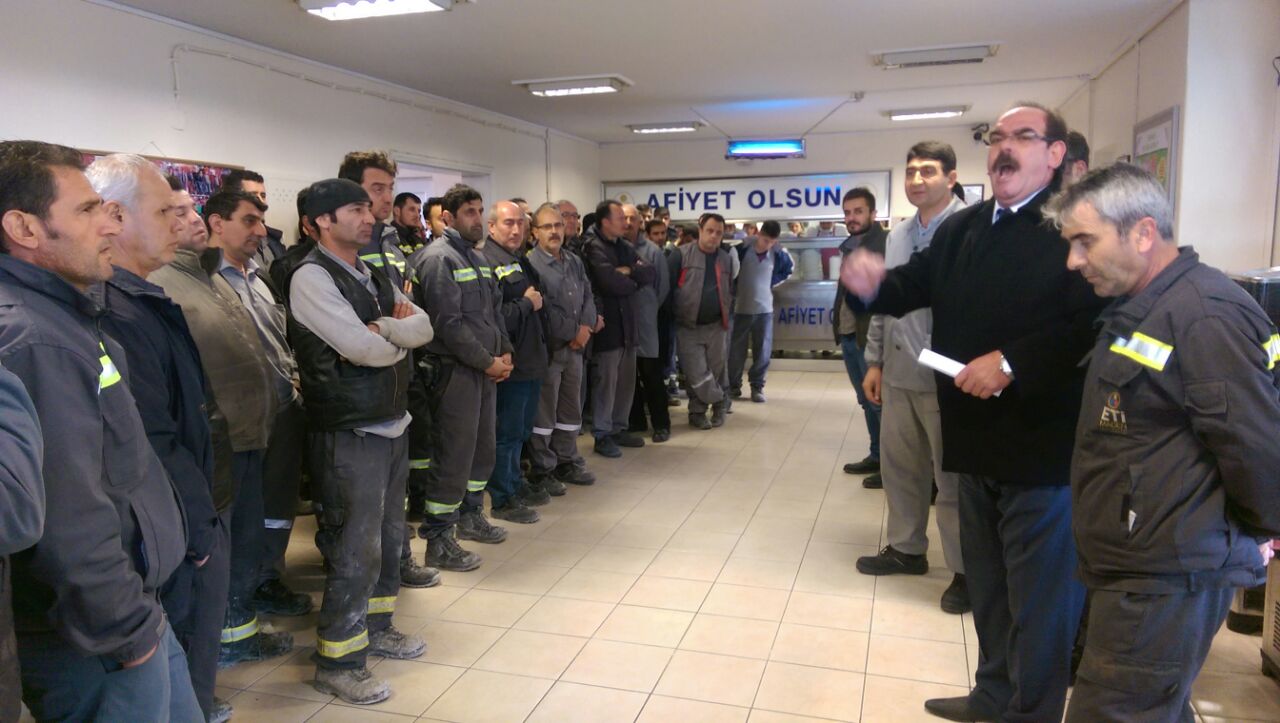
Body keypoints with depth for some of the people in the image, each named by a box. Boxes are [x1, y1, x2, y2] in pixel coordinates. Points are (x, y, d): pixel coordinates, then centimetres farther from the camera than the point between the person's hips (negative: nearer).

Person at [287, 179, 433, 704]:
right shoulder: (312, 277, -14)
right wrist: (402, 337, -4)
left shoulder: (373, 276, 13)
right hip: (349, 434, -9)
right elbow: (364, 348, -23)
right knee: (355, 547, -1)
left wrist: (386, 328, -15)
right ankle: (337, 661, 14)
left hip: (392, 424, 9)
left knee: (387, 534, 19)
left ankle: (376, 627, 37)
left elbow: (424, 326, 3)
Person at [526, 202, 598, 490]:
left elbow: (587, 297, 10)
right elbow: (543, 309, -18)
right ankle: (542, 471, 11)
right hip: (547, 347, -7)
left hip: (575, 347, 7)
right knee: (544, 411, 1)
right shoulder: (531, 264, -11)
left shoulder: (575, 262, 13)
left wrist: (586, 328, -9)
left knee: (571, 408, 15)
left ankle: (567, 462, 27)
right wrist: (574, 331, -13)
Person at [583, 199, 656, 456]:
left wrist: (630, 272, -13)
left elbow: (651, 273, 5)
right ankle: (602, 435, 9)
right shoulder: (594, 248, -12)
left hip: (627, 322, 8)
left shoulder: (625, 247, 14)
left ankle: (619, 428, 26)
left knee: (626, 381, 14)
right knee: (606, 382, -1)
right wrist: (634, 282, -5)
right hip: (607, 324, -8)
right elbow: (612, 283, -24)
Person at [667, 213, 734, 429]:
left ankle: (697, 411, 27)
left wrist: (727, 317, 12)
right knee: (697, 375, -4)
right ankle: (719, 400, 20)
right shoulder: (682, 254, -7)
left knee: (716, 372, 8)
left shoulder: (725, 258, 8)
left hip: (716, 326, 4)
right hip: (688, 327, -4)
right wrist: (673, 314, -11)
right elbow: (667, 286, -9)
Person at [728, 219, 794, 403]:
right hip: (741, 308, -2)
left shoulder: (778, 254, -3)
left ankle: (757, 386, 14)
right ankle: (733, 385, 18)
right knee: (736, 350, 5)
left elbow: (789, 267, 18)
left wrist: (772, 282, 8)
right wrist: (734, 289, -1)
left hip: (764, 308, 2)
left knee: (763, 350, 2)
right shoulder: (742, 249, -13)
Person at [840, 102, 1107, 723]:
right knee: (986, 583, 23)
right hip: (976, 437, 8)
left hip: (1044, 443, -7)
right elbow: (912, 287, 8)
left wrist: (1012, 362, -28)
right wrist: (870, 285, -14)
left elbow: (1094, 321, -24)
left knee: (1039, 594, 8)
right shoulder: (960, 228, 11)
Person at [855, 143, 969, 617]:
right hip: (898, 373, 7)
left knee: (954, 477, 5)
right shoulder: (897, 235, 12)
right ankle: (905, 549, 34)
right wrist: (874, 361, 14)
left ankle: (965, 570, 20)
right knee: (899, 466, 17)